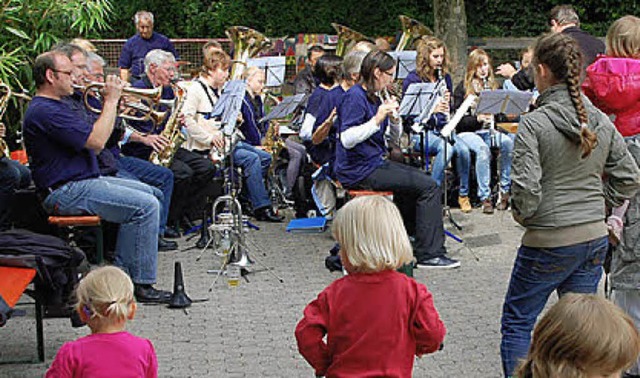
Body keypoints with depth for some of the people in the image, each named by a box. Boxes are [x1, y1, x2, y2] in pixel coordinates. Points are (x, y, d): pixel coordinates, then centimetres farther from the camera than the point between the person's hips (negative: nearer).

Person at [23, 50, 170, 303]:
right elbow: (97, 140, -25)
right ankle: (142, 284, -12)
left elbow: (93, 142, 18)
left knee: (145, 194, 17)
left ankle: (123, 274, 13)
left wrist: (111, 105, 7)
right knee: (146, 206, -18)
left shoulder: (51, 107, 18)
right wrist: (111, 100, -14)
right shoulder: (44, 111, -18)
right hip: (66, 192, -11)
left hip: (80, 181, 11)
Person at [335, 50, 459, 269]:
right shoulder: (355, 97, -14)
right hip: (358, 171, -10)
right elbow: (347, 140, -25)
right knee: (428, 186, -13)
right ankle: (430, 254, -12)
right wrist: (377, 120, -29)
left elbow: (393, 139, 16)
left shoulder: (374, 98, 14)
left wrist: (394, 118, -3)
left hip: (375, 163, 10)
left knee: (421, 180, 21)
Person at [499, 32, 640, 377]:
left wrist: (521, 215, -1)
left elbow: (526, 189, -20)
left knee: (517, 322, 10)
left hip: (550, 242, -6)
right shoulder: (601, 122, 2)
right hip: (595, 236, 6)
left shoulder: (533, 124, -15)